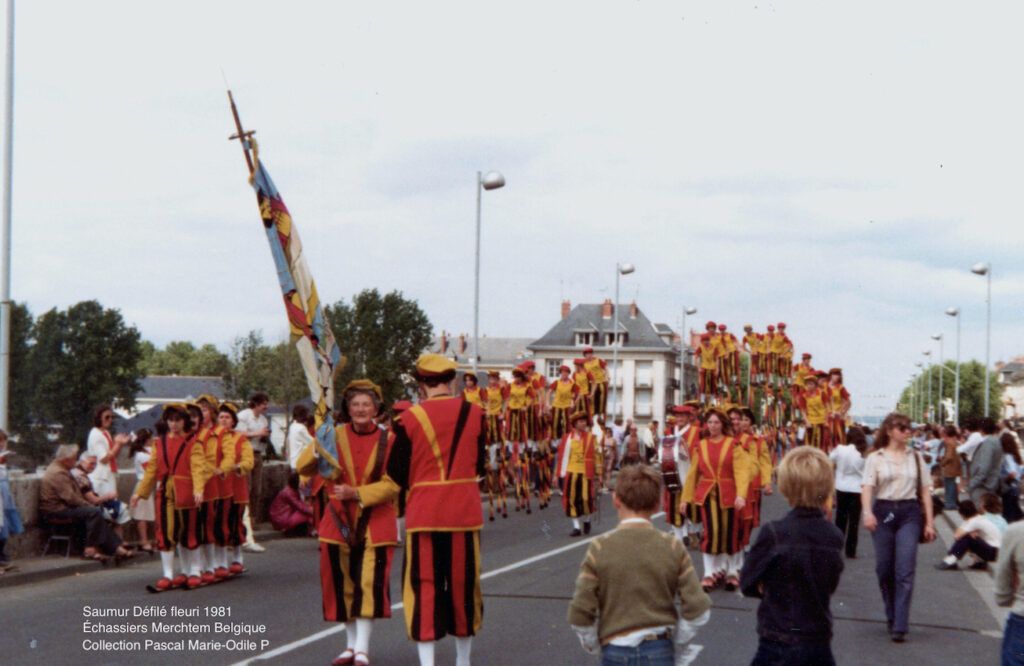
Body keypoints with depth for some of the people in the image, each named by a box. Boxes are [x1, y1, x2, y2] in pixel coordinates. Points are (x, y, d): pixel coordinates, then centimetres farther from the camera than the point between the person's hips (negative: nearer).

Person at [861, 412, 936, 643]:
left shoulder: (915, 457, 9)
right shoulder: (875, 458, 3)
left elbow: (925, 491, 11)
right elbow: (867, 487, -7)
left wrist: (929, 522, 5)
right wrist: (867, 513, -25)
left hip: (909, 513, 0)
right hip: (883, 512, 0)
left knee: (905, 570, -10)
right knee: (884, 569, 7)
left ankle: (900, 626, -11)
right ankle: (892, 616, 28)